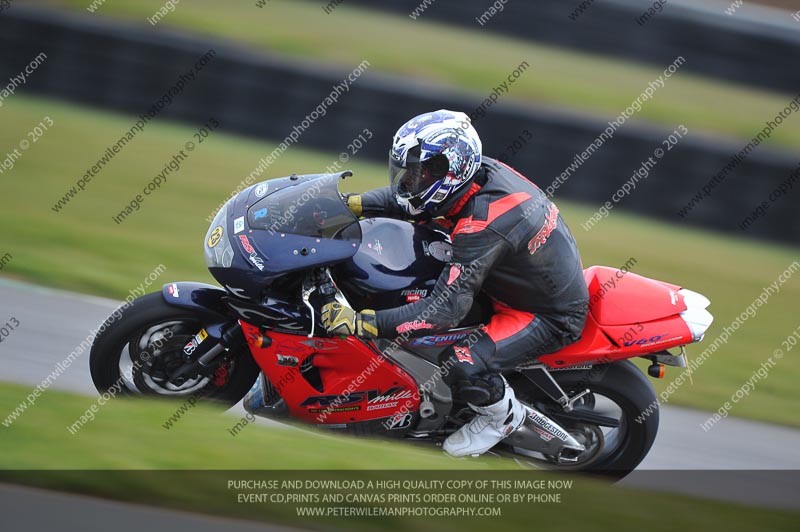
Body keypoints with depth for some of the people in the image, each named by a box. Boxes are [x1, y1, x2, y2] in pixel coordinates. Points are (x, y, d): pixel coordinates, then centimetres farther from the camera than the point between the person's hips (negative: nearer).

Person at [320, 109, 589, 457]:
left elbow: (446, 309, -36)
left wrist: (362, 323, -38)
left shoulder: (481, 226, -34)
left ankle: (504, 416, 8)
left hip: (553, 317, -10)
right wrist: (349, 204, -5)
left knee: (461, 364, -27)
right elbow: (408, 197, 7)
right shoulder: (482, 171, -9)